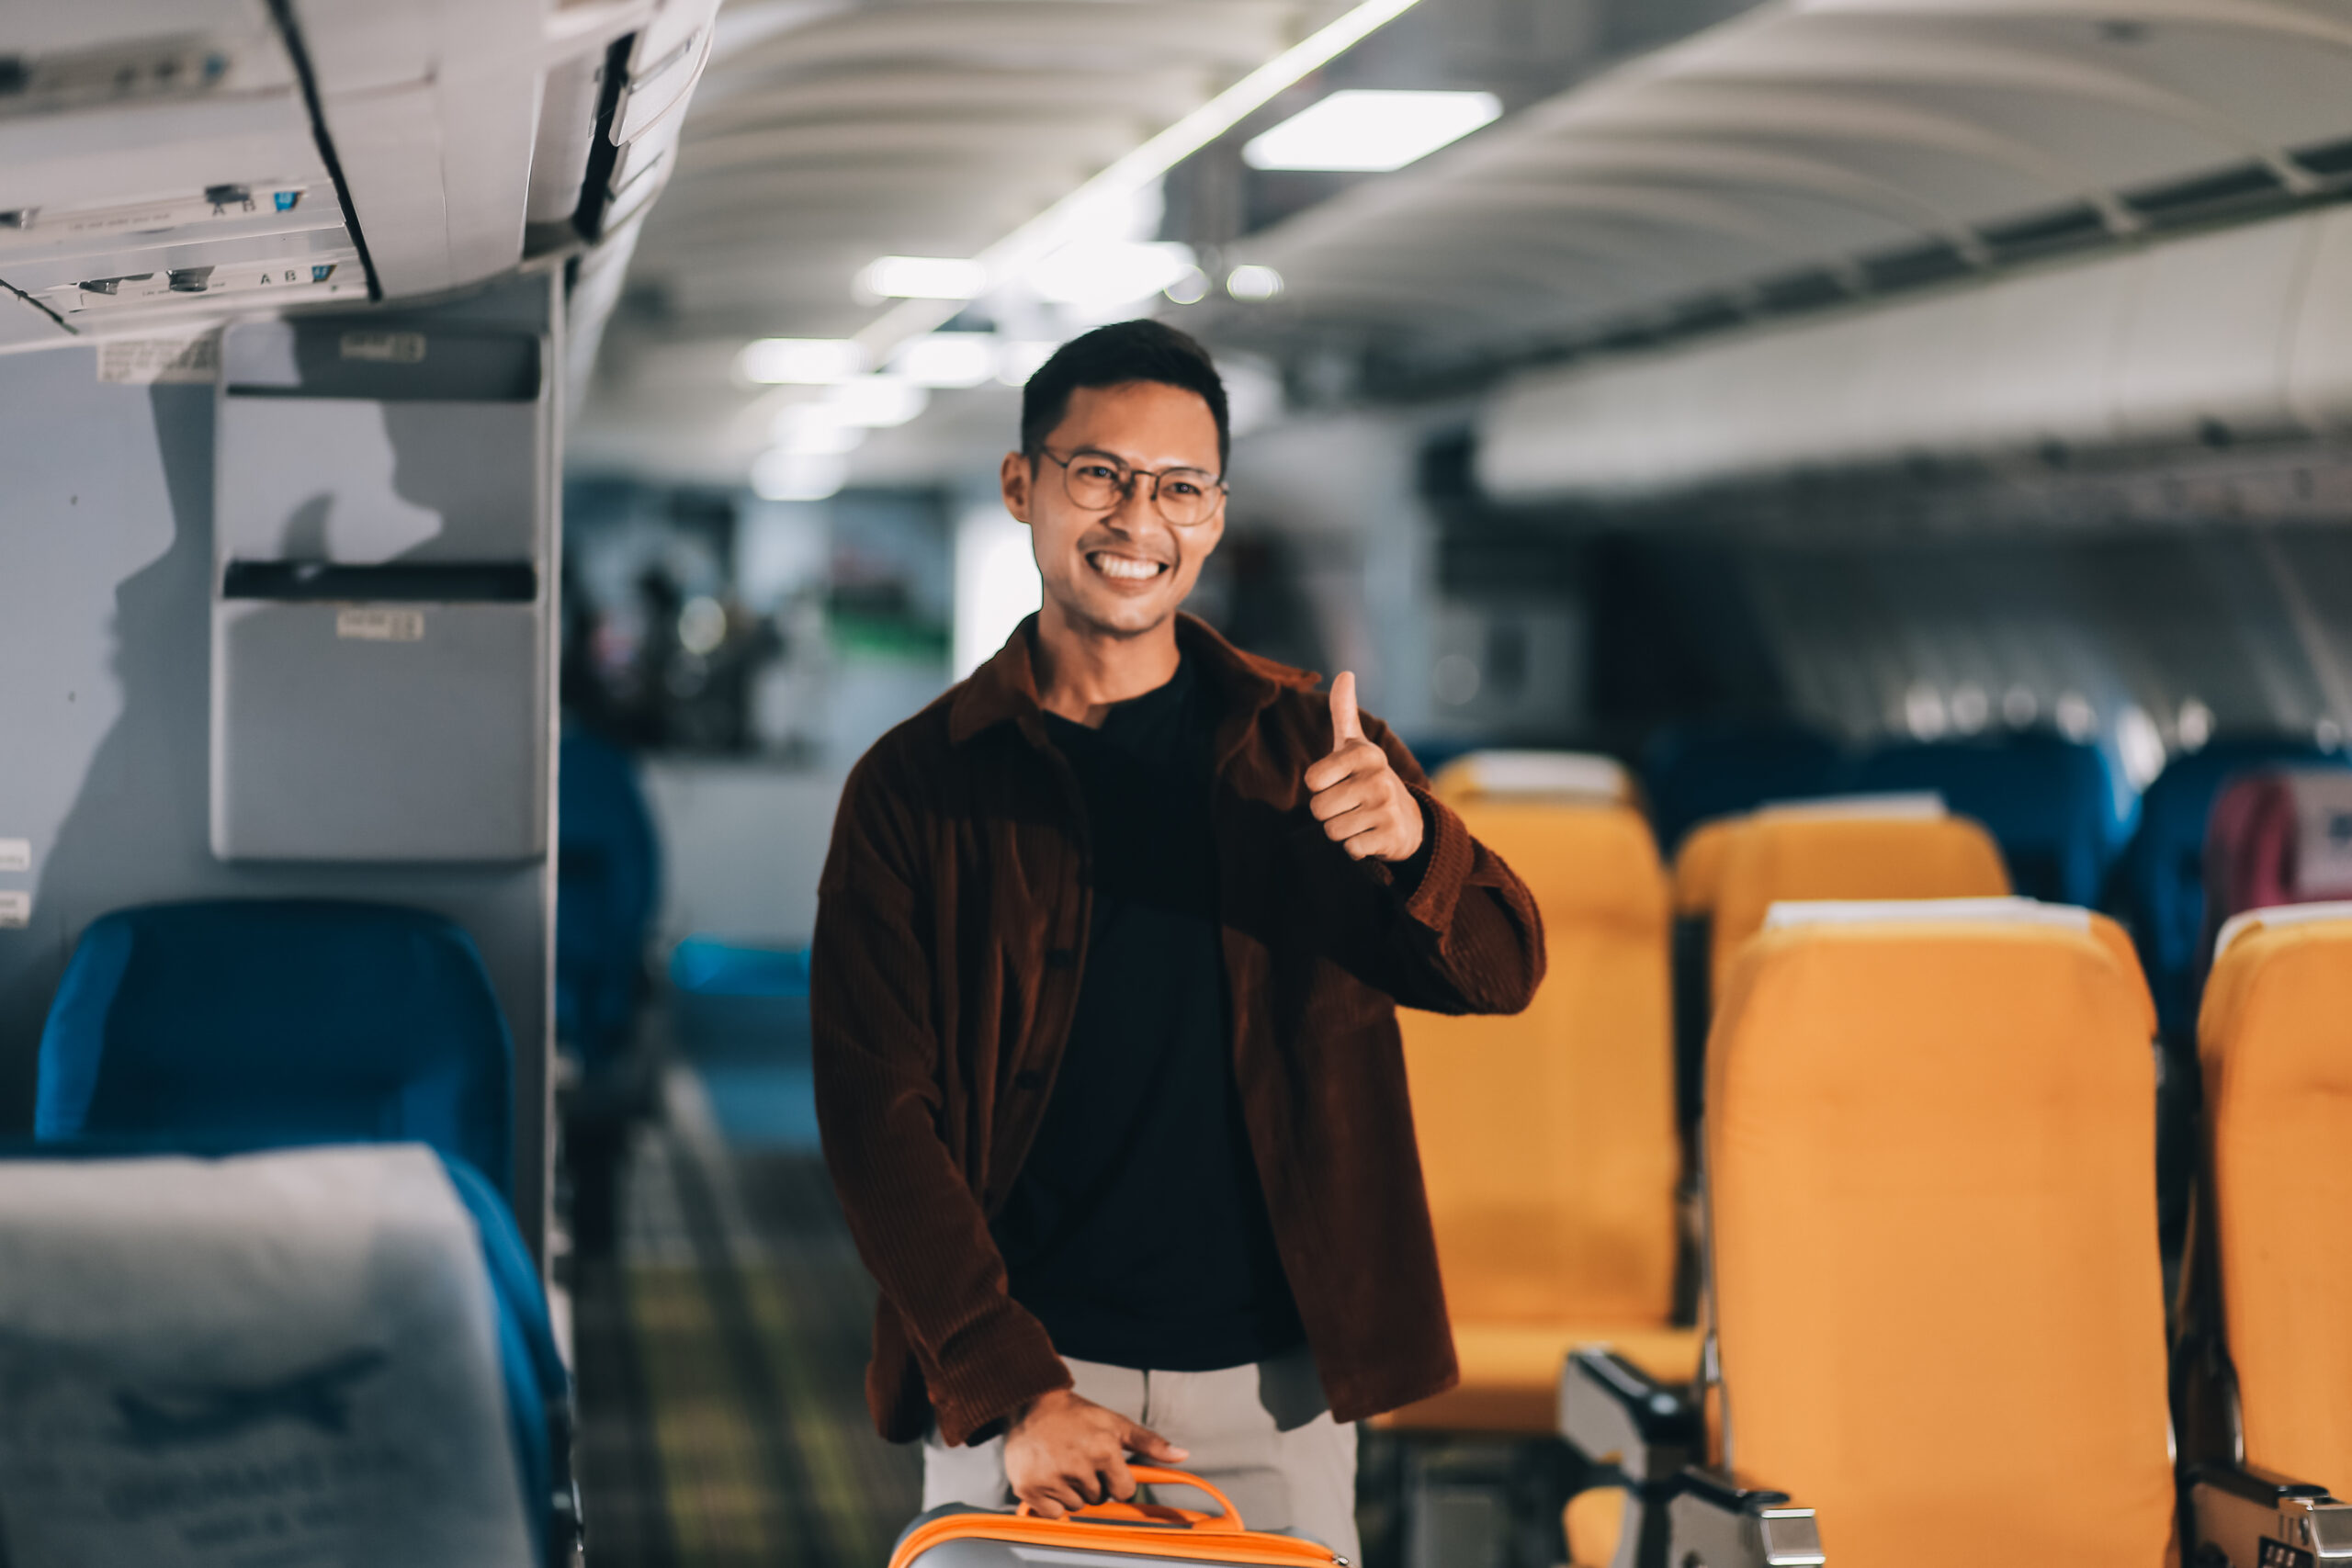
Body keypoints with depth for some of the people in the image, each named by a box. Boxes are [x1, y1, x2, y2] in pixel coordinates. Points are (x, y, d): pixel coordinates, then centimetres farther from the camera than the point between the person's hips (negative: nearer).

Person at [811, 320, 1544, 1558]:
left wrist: (1411, 846, -23)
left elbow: (1502, 969, 0)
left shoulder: (1302, 747, 7)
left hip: (1276, 1391, 2)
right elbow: (876, 1112, -3)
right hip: (1013, 1383, -1)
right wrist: (1010, 1390, -13)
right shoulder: (917, 785, 1)